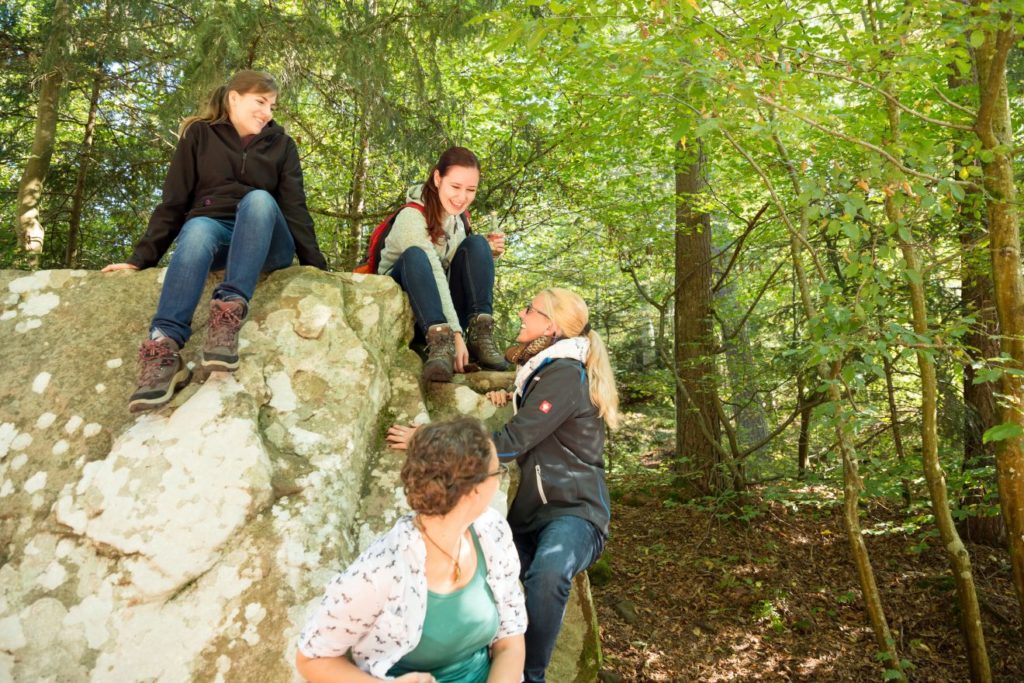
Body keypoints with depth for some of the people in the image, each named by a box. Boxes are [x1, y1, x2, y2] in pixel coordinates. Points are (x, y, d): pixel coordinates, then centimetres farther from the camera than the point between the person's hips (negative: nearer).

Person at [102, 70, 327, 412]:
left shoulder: (280, 144, 12)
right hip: (212, 230, 0)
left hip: (265, 242, 1)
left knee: (259, 199, -32)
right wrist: (141, 258, -4)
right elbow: (173, 202, 5)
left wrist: (315, 266, -8)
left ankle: (229, 313, -49)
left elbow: (294, 208, 4)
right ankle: (164, 348, -55)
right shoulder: (200, 134, 9)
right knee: (197, 229, -37)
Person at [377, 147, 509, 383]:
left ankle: (480, 336, -26)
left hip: (447, 307, 5)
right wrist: (455, 333, -42)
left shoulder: (460, 216, 2)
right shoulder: (412, 217, -21)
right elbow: (433, 275, -33)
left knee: (477, 244, -15)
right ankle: (440, 342, -47)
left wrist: (487, 254, -10)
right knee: (415, 255, -33)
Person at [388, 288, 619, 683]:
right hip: (530, 516, 8)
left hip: (573, 513, -8)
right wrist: (512, 398, 16)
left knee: (547, 573, -39)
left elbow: (511, 443, -18)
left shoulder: (565, 374, -13)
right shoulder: (542, 369, 16)